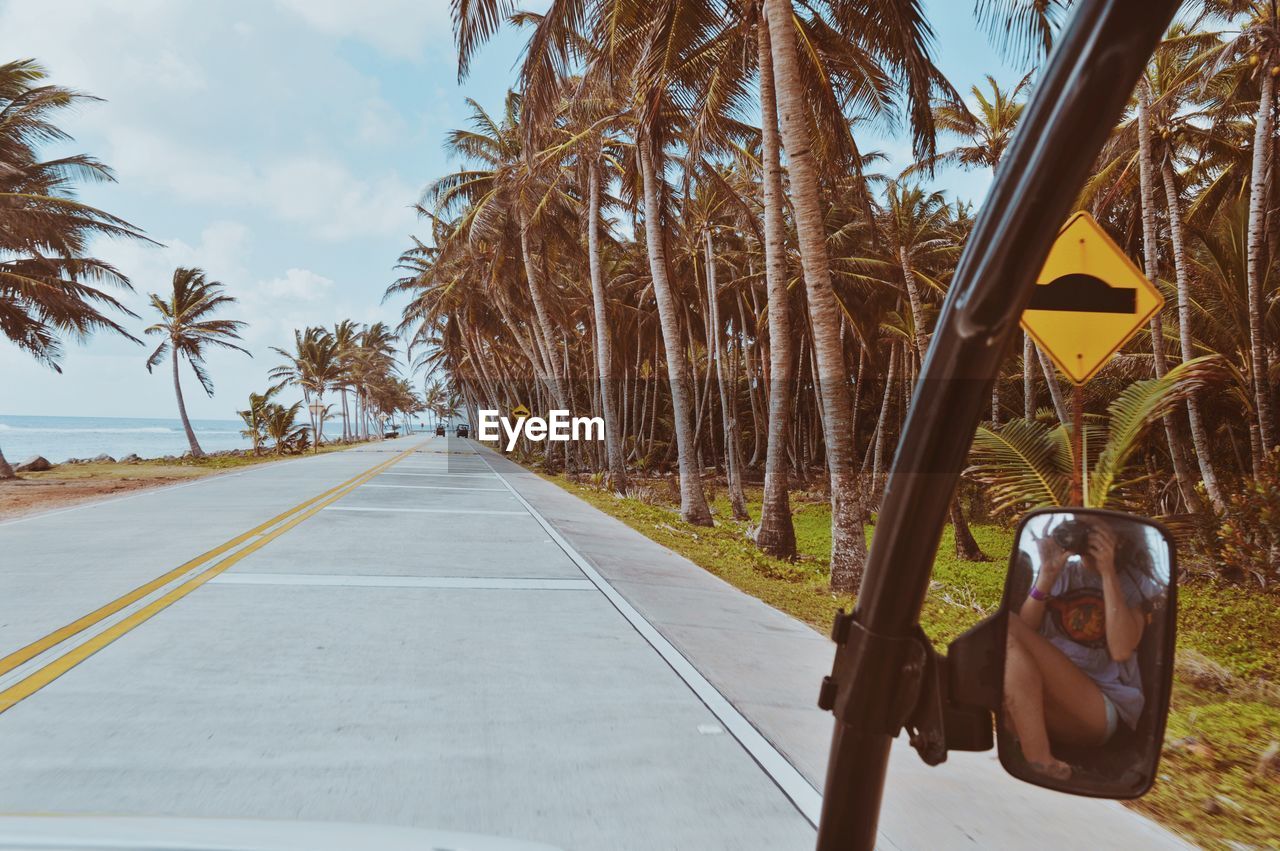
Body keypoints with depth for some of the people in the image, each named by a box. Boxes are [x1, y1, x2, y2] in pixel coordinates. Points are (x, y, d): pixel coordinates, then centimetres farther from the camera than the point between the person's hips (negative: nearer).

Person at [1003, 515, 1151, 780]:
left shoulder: (1131, 582, 7)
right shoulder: (1060, 572, 15)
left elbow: (1121, 650, -12)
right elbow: (1025, 633, 1)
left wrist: (1107, 572, -11)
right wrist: (1047, 574, -9)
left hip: (1103, 709, -3)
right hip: (1046, 701, 3)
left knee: (1007, 625, -26)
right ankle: (1039, 760, -31)